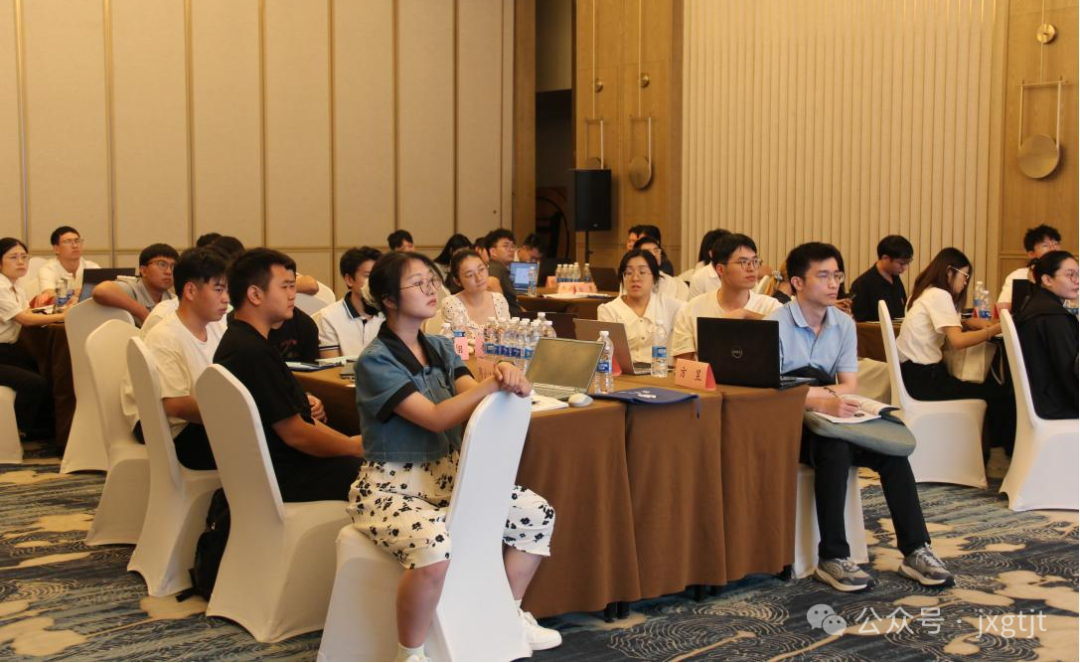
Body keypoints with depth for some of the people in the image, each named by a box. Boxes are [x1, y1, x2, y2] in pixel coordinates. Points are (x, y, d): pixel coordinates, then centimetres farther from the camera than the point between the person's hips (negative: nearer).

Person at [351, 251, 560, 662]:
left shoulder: (440, 348, 7)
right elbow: (434, 418, -24)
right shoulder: (374, 361, -15)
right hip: (392, 487, -7)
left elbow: (472, 398, -8)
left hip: (446, 475, 8)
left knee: (537, 515, 1)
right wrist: (495, 383, -30)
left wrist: (504, 378, -30)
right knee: (435, 547, -36)